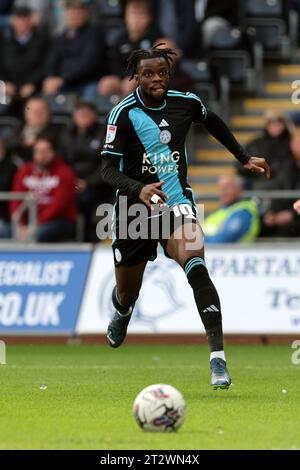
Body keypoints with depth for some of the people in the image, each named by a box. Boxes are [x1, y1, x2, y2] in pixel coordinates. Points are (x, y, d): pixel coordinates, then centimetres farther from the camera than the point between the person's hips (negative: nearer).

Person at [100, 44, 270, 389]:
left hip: (176, 202, 0)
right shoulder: (124, 113, -14)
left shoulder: (186, 103, -4)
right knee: (127, 293, 16)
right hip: (134, 207, 0)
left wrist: (245, 158, 22)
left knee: (194, 264, -30)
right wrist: (139, 189, -39)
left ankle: (218, 357, -38)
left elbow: (213, 123, 20)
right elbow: (108, 169, -20)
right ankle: (122, 312, 60)